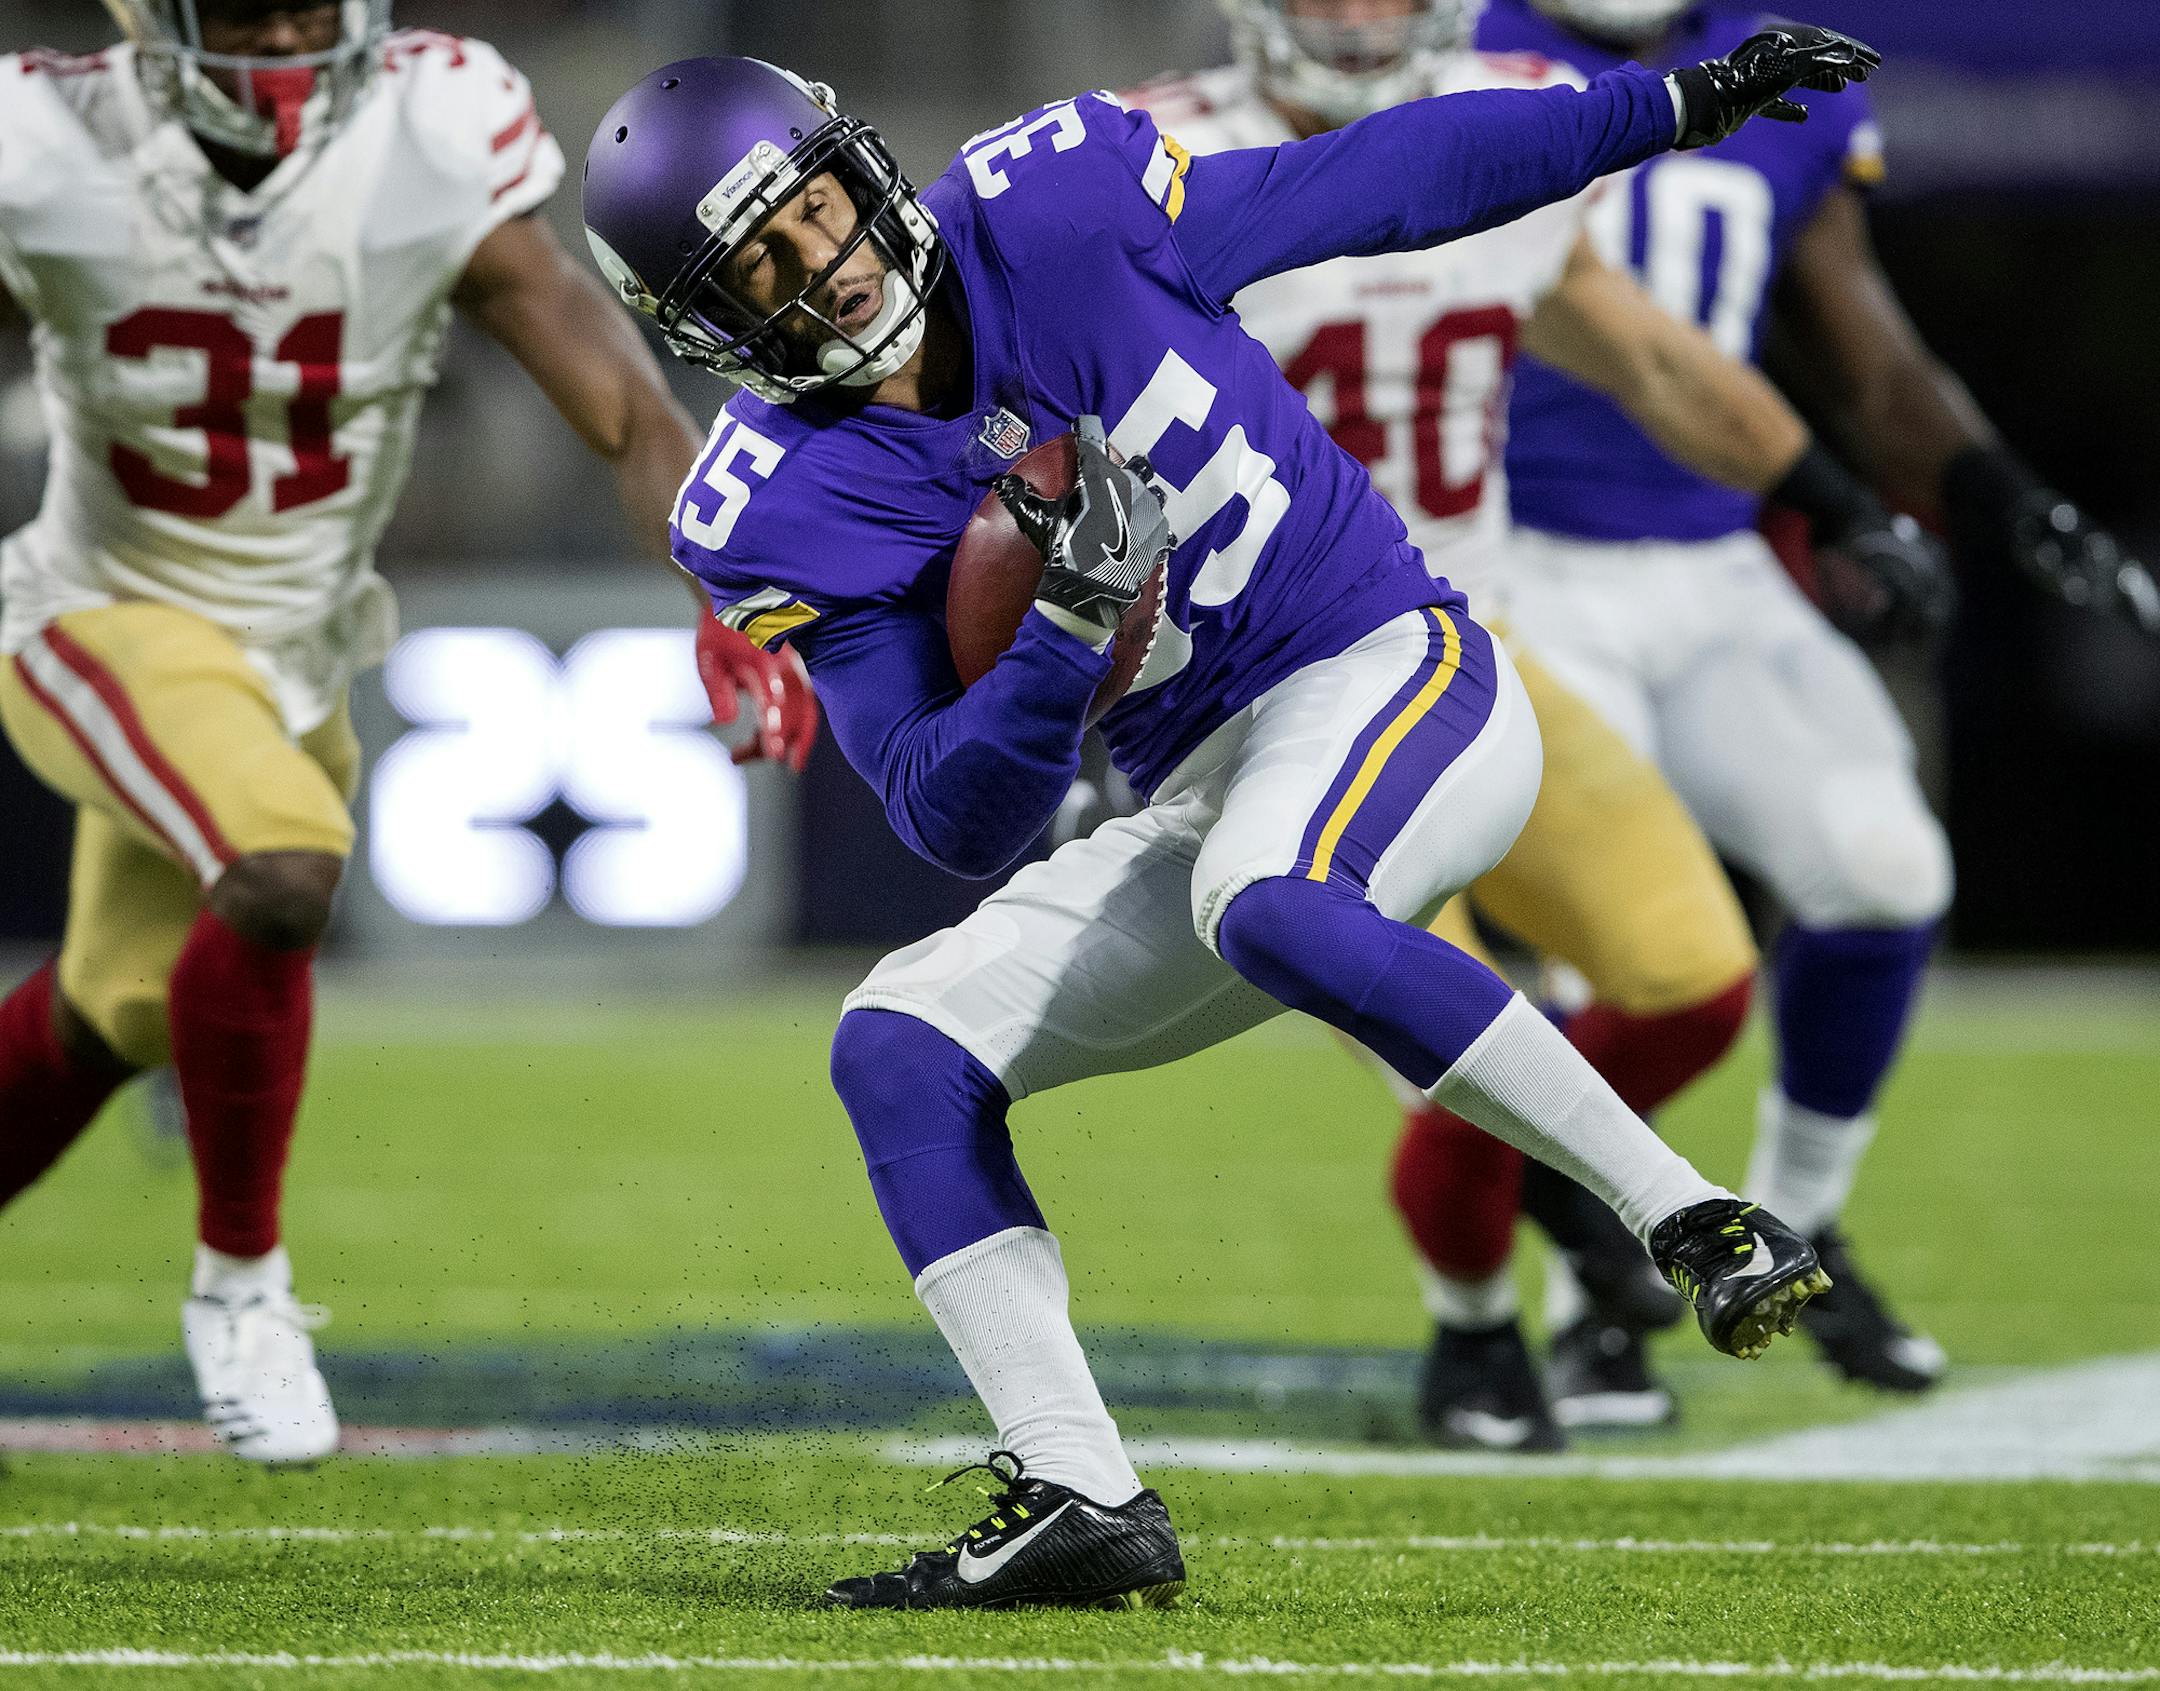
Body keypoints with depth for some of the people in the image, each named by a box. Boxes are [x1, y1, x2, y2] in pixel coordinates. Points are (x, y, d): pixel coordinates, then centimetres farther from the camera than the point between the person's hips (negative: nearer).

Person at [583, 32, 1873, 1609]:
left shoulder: (1057, 210, -10)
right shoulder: (794, 507, -6)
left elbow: (1378, 181, 3)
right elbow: (962, 824, -10)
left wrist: (1680, 102, 6)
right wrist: (1070, 624, -28)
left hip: (1399, 668, -5)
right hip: (1210, 802, 5)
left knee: (1265, 909, -35)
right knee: (898, 1046, -8)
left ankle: (1702, 1222, -32)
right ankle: (1078, 1496, -12)